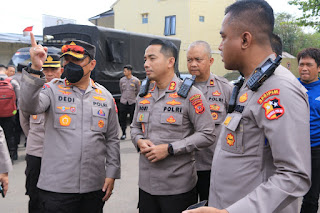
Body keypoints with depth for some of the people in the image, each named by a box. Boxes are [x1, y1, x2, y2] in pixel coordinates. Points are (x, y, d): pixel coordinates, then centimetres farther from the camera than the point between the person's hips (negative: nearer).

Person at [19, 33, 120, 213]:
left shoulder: (105, 96, 7)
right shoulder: (53, 90, 0)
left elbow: (112, 139, 10)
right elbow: (29, 107, -22)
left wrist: (111, 173, 5)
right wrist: (35, 69, -33)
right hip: (57, 186, -2)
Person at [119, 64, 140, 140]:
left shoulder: (136, 80, -3)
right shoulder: (122, 80, 4)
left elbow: (138, 91, 9)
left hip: (132, 102, -2)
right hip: (123, 102, 2)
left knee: (133, 118, 2)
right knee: (122, 118, 2)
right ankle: (124, 133, 14)